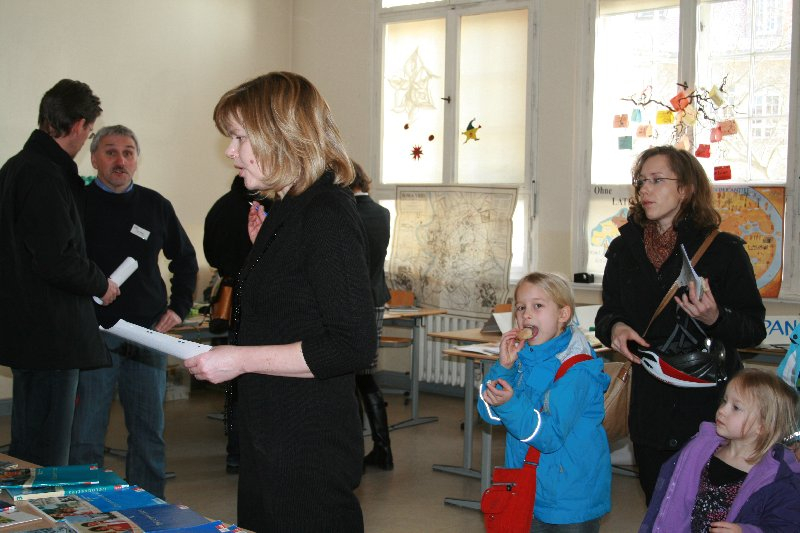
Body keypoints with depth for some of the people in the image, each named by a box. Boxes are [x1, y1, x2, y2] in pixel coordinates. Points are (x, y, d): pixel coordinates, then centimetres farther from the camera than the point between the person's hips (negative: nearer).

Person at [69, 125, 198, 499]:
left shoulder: (155, 205, 9)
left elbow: (185, 259, 22)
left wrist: (179, 307, 11)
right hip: (93, 334, -3)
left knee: (149, 433, 10)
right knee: (86, 436, 0)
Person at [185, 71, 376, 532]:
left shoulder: (327, 216, -17)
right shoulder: (286, 212, 13)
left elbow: (354, 347, -23)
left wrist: (241, 359, -20)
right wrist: (264, 248, 13)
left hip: (310, 452, -10)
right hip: (270, 442, 10)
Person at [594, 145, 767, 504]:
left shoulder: (724, 249, -6)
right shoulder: (624, 250, 7)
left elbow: (754, 329, -6)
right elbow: (607, 314, 13)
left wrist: (715, 318, -26)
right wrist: (615, 328, -10)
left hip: (712, 405, -4)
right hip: (650, 410, 4)